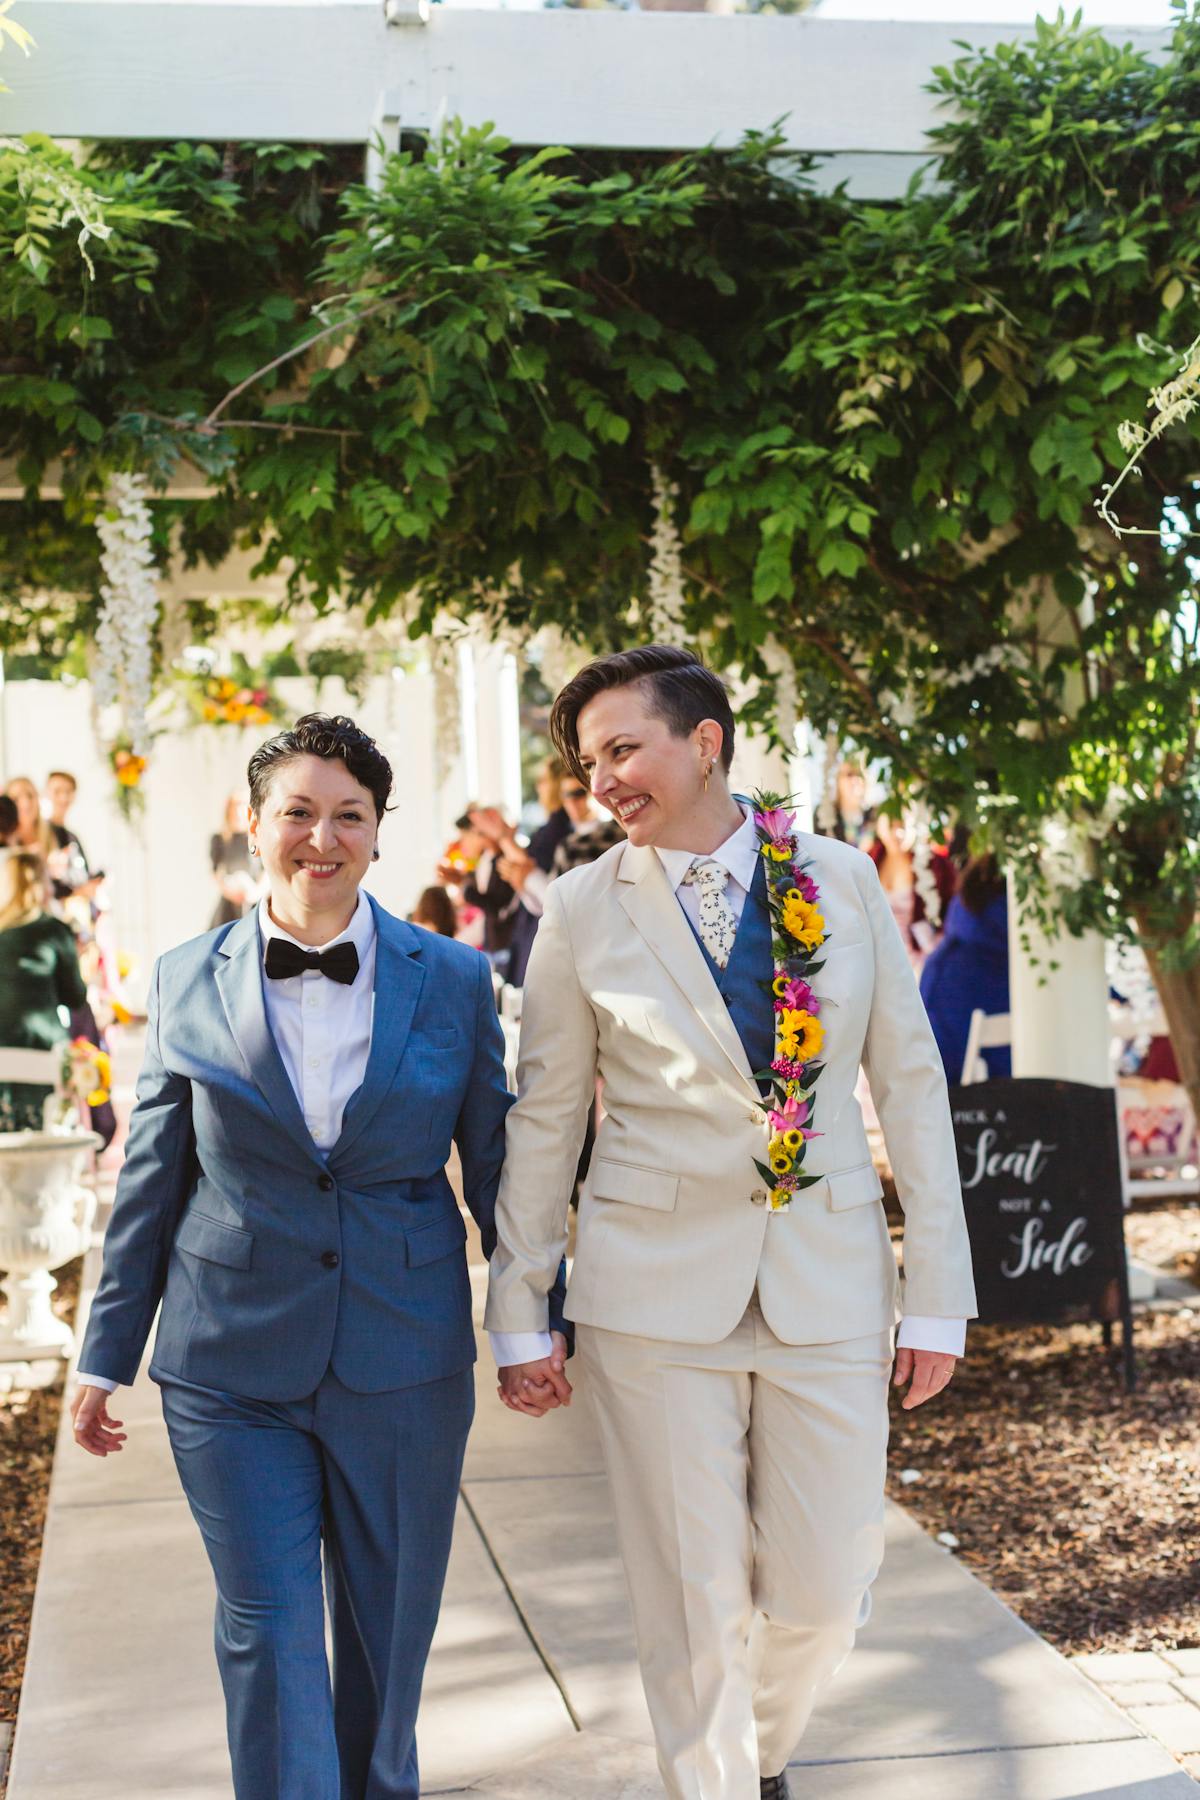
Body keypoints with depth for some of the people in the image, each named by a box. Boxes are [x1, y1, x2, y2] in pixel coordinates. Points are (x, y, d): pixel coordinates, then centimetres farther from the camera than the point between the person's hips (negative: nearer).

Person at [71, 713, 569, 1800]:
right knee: (269, 1635, -1)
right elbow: (151, 1183, 6)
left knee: (388, 1629, 14)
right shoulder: (189, 983, 0)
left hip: (405, 1362, 1)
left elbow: (497, 1166, 6)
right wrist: (108, 1355, 7)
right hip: (233, 1366, -1)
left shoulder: (452, 979, 0)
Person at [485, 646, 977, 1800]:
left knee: (825, 1589, 8)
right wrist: (519, 1316, 3)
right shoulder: (583, 909, 0)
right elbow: (543, 1121, 4)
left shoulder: (842, 880, 1)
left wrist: (937, 1295, 1)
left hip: (829, 1280, 1)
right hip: (656, 1286, -1)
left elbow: (909, 1083, 4)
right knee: (692, 1599, 3)